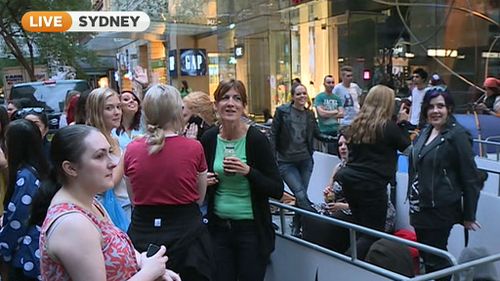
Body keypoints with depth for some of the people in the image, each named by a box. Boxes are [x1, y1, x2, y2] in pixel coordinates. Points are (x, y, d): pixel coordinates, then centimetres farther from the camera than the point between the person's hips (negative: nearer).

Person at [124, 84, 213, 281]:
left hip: (143, 234, 2)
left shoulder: (132, 149, -5)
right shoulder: (194, 148, -11)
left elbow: (134, 199, 9)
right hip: (186, 233, -2)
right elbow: (199, 198, 2)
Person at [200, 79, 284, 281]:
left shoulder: (256, 139, -12)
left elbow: (277, 190, -11)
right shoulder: (209, 139, 0)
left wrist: (248, 171, -24)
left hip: (251, 229, -3)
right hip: (218, 227, 4)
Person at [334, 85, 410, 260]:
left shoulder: (357, 123, 9)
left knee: (361, 229, 17)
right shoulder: (388, 126, -10)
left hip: (350, 179, 7)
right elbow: (406, 146, 2)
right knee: (373, 234, 1)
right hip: (372, 184, -7)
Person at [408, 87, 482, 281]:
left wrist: (468, 216, -9)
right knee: (425, 257, 15)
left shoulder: (457, 135, -13)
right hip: (419, 207, 7)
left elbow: (470, 178, -11)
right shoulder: (425, 132, 10)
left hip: (441, 210, -7)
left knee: (435, 259, -2)